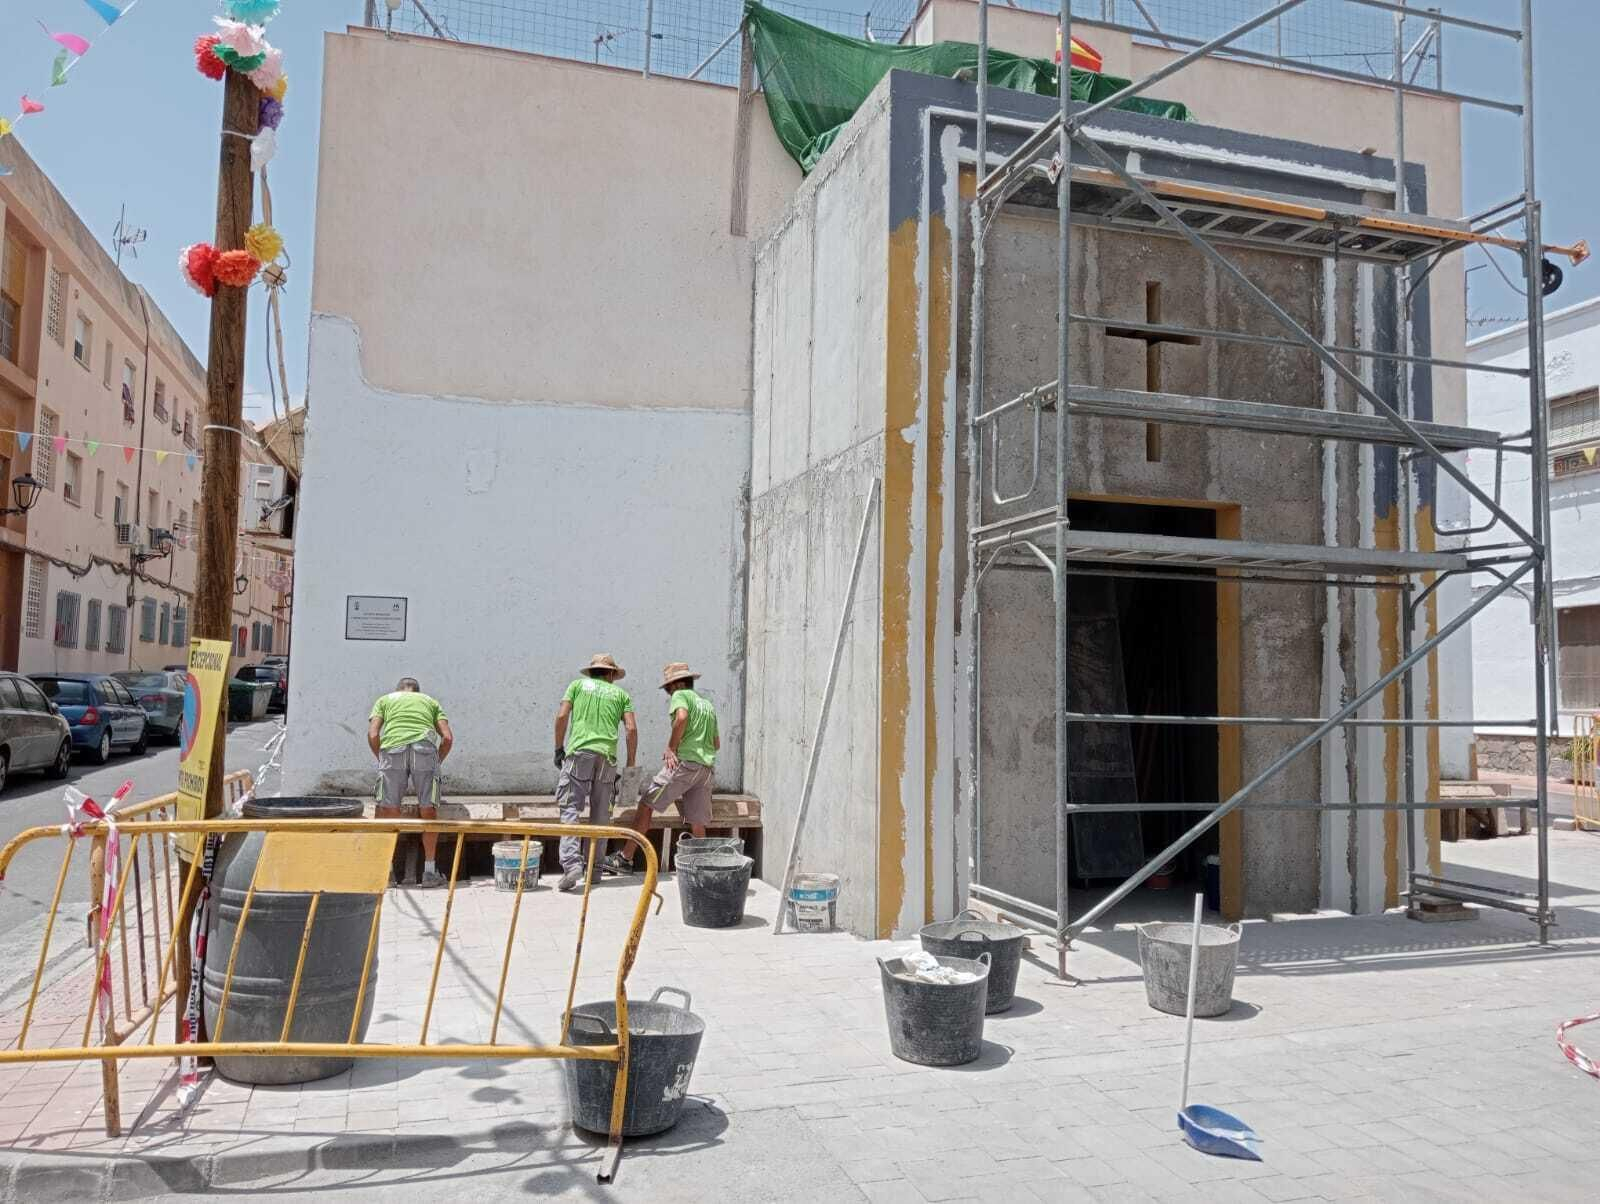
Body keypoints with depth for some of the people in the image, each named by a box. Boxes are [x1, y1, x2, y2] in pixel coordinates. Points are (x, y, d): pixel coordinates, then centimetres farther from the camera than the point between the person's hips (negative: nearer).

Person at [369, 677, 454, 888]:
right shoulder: (430, 701, 32)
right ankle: (430, 872, 13)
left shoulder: (385, 700, 30)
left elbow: (373, 735, 13)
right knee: (428, 811, 8)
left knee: (388, 811, 8)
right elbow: (448, 737, 18)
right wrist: (436, 763, 29)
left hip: (393, 747, 0)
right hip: (424, 748, 0)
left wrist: (382, 759, 25)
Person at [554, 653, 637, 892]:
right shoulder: (620, 693, 18)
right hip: (607, 756, 2)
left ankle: (571, 863, -22)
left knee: (571, 809, -5)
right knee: (600, 814, 9)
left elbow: (562, 716, 4)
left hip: (579, 752, -2)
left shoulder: (578, 685, 17)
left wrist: (559, 748, 13)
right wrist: (631, 764, 13)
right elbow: (631, 729, 8)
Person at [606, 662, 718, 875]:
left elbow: (682, 717, -18)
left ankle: (626, 858, 0)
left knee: (646, 805, -1)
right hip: (706, 768, 7)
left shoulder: (681, 695, 5)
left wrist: (671, 747, -11)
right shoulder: (708, 705, 28)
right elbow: (717, 743, 29)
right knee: (697, 823, 7)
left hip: (683, 762, -7)